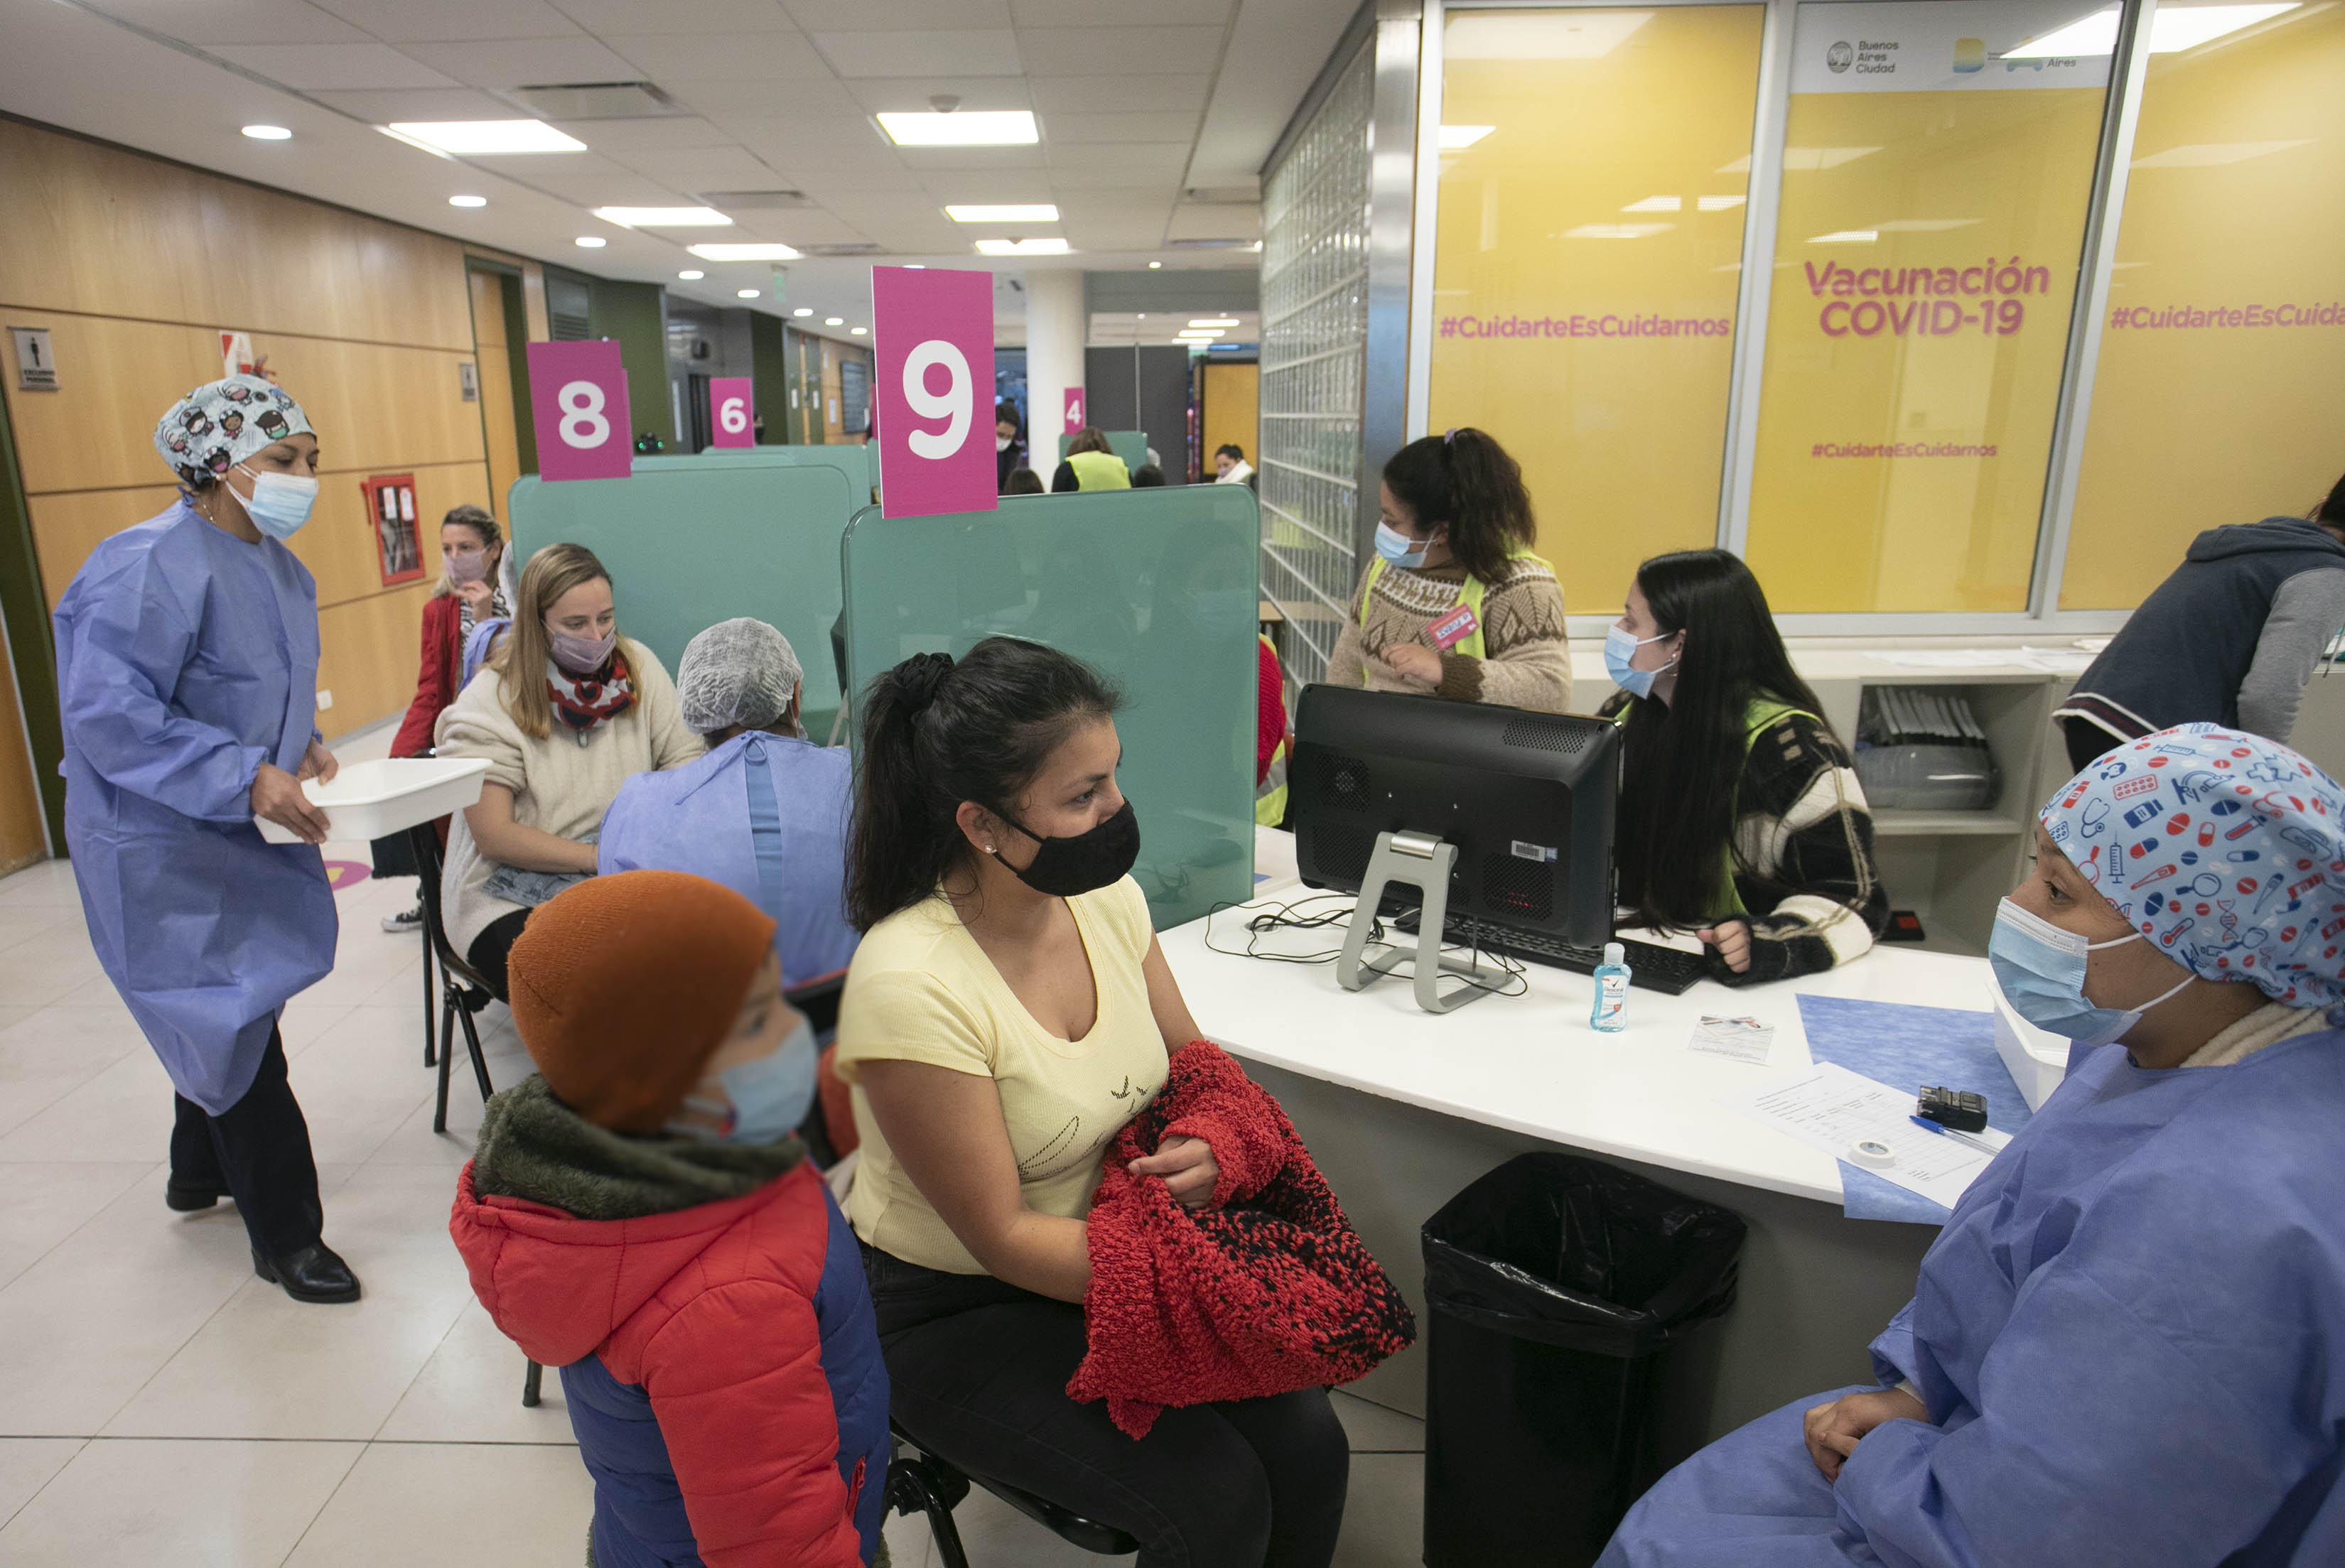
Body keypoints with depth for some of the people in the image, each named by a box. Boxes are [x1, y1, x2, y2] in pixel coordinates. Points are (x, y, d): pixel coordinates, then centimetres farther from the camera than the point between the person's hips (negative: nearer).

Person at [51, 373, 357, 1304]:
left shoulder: (278, 566, 6)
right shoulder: (151, 565, -22)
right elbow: (106, 712, -27)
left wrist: (301, 743, 1)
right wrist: (246, 776, -33)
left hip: (238, 836, 9)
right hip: (161, 850, -9)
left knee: (218, 1009, 24)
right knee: (234, 1025, -3)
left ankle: (201, 1172, 46)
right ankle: (284, 1237, 10)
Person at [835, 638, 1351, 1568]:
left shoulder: (1106, 898, -8)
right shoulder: (910, 987, -28)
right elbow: (1001, 1238, -21)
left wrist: (1214, 1144, -14)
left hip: (1109, 1247, 6)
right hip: (954, 1312, -5)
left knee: (1307, 1447, -10)